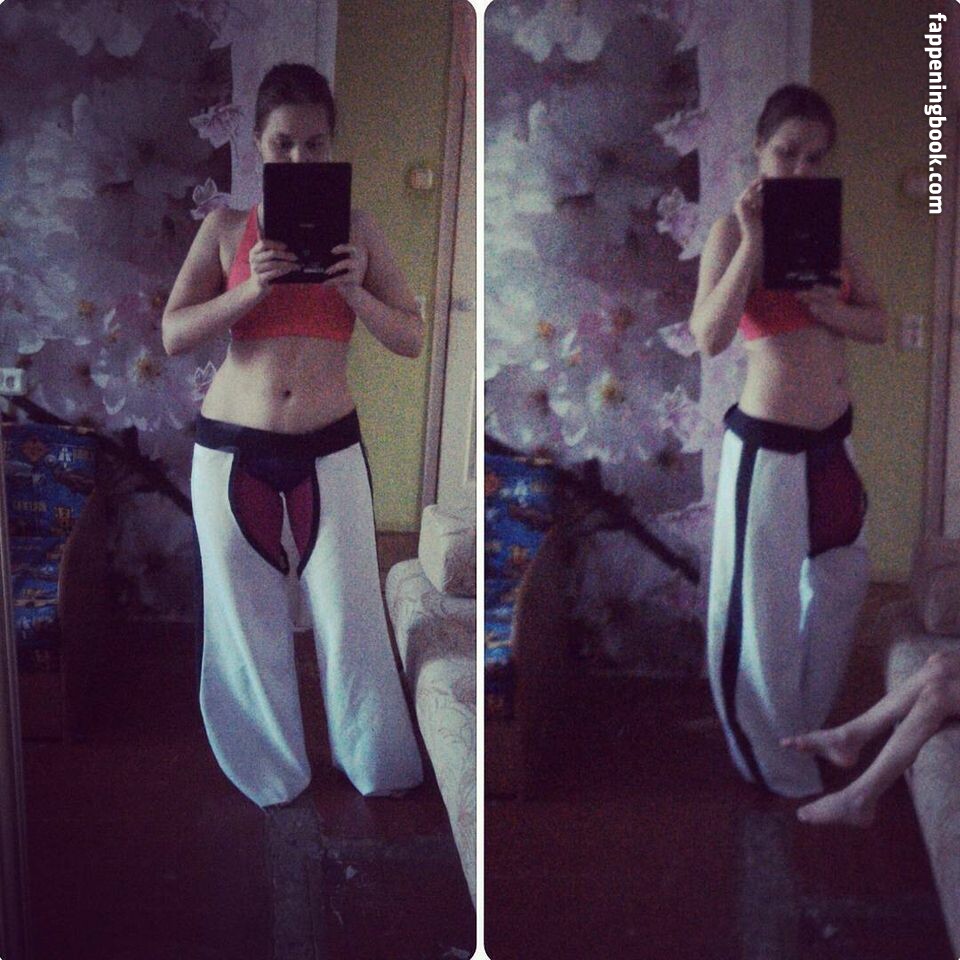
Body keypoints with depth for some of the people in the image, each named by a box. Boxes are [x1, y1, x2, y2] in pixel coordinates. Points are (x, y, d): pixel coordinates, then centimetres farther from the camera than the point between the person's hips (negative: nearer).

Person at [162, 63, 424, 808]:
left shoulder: (358, 230, 2)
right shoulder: (226, 228, 2)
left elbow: (413, 339, 1)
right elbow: (173, 335, -4)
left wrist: (354, 293, -17)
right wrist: (251, 289, -19)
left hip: (329, 450, 0)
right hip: (233, 451, 0)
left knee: (351, 617, 5)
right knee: (247, 625, 10)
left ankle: (383, 773, 25)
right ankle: (271, 777, 29)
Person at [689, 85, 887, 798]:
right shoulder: (732, 230, -12)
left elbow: (879, 324, 3)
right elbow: (710, 338, -25)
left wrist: (825, 307, -17)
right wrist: (753, 240, -27)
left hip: (834, 437, 7)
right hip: (768, 444, -7)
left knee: (840, 585, 20)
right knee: (763, 608, 6)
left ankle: (810, 729, 43)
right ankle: (774, 762, 26)